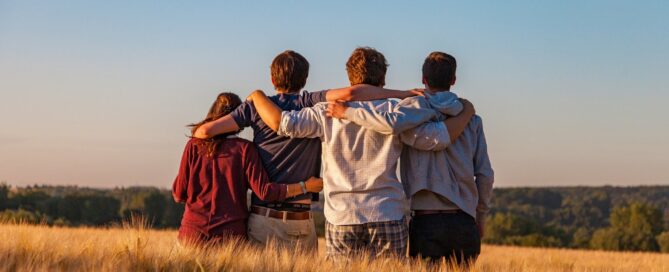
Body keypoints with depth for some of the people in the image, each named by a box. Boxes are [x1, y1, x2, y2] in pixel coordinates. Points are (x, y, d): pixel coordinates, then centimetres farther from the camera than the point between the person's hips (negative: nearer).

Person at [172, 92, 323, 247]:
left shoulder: (194, 146, 2)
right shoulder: (244, 148, -3)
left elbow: (179, 194, 3)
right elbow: (264, 191, -9)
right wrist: (305, 186, -1)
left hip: (193, 231, 1)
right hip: (231, 233, -1)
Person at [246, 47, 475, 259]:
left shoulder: (328, 112, 1)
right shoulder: (396, 112, 0)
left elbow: (282, 122, -4)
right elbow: (438, 138, -3)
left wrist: (257, 96, 14)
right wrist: (466, 113, 14)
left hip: (341, 219, 1)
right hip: (388, 218, -1)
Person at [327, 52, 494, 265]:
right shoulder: (471, 119, 8)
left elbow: (392, 122, -26)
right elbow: (485, 174, 6)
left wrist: (348, 112, -13)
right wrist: (481, 216, 19)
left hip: (426, 220, -3)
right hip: (463, 222, 3)